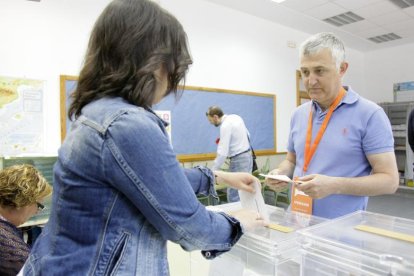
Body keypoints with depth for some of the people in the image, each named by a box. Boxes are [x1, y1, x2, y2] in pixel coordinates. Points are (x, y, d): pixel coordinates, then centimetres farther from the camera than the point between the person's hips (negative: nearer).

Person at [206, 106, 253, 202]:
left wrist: (213, 171, -14)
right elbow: (247, 135, 18)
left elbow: (222, 152, -21)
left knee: (233, 195, -3)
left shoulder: (225, 126, -18)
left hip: (239, 160, -10)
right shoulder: (235, 117, 8)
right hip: (247, 156, 10)